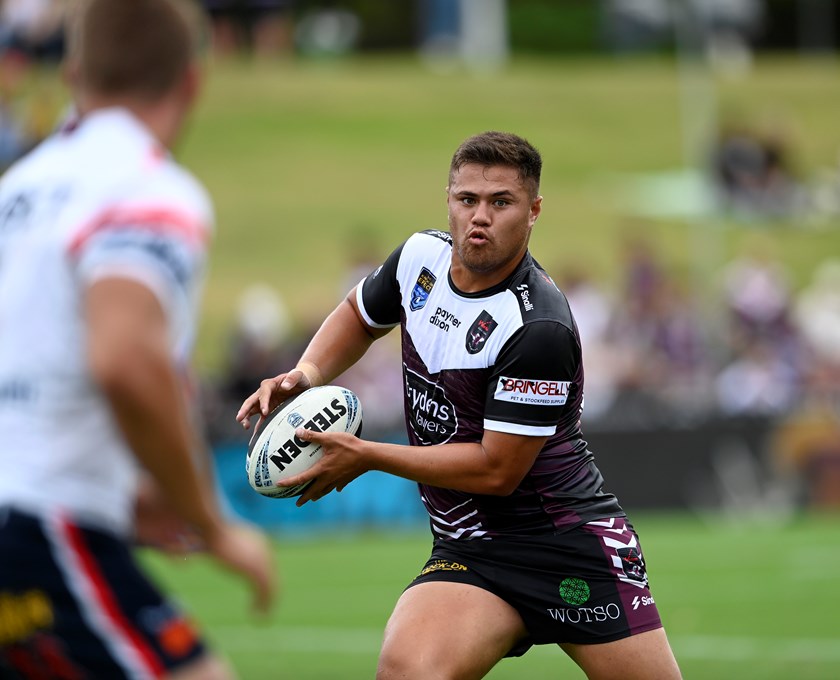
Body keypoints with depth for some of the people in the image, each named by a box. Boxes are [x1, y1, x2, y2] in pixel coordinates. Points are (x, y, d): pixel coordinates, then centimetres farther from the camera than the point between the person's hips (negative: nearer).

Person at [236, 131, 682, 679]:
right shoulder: (421, 256, 0)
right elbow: (361, 314, 23)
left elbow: (496, 469, -18)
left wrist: (366, 457, -13)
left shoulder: (540, 329, -21)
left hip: (573, 544, -4)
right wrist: (306, 374, 3)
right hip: (472, 551, 4)